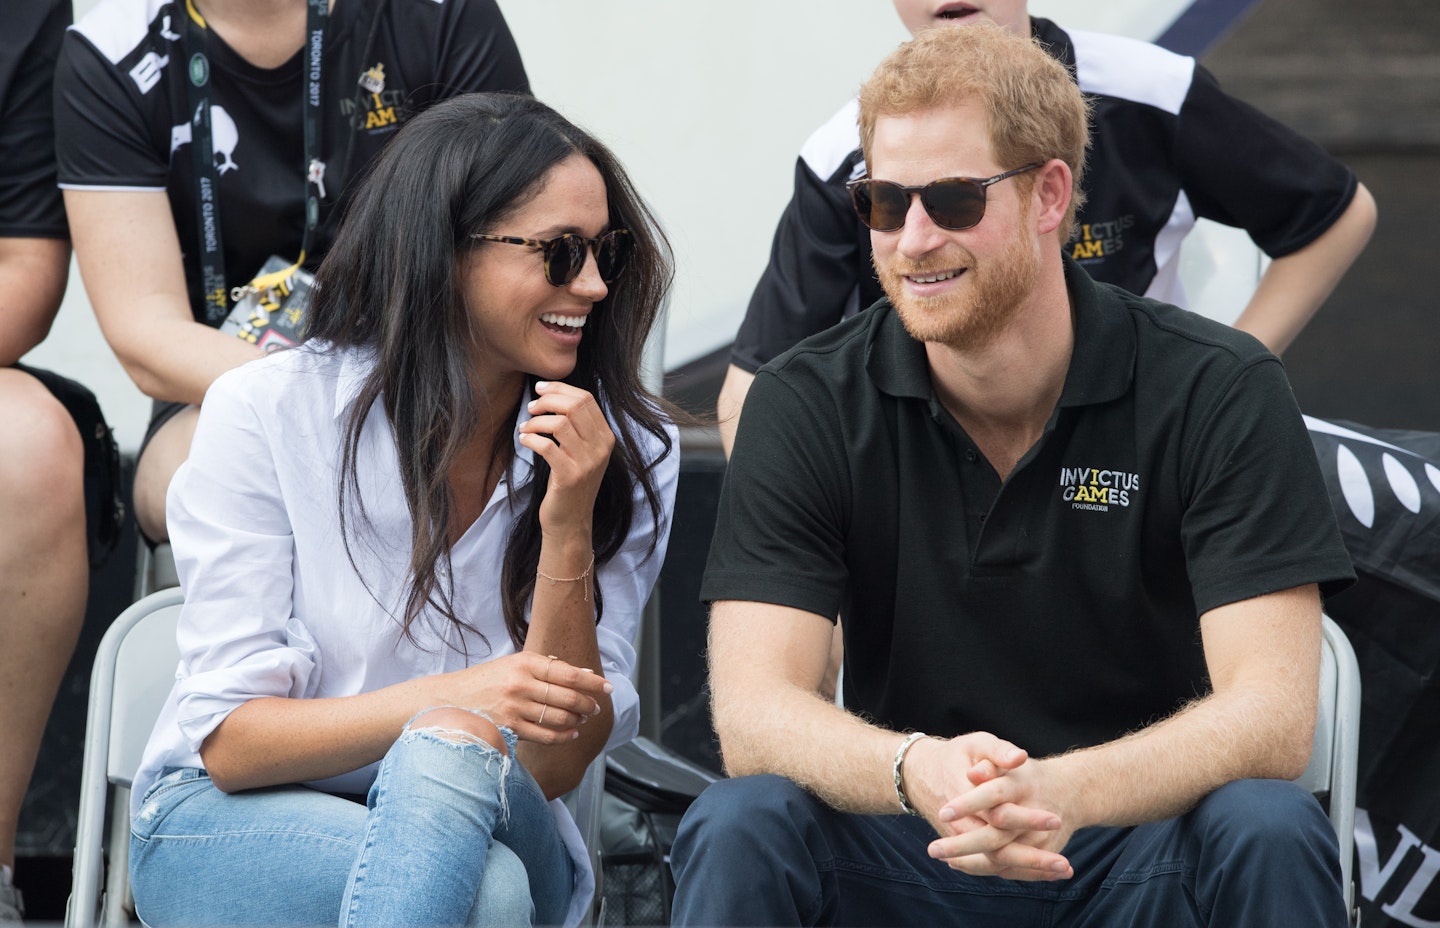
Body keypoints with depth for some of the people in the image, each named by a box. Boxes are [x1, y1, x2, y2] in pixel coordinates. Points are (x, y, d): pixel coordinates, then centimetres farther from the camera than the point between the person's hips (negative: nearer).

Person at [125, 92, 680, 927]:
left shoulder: (634, 453, -2)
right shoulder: (265, 413, -9)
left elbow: (556, 766, -6)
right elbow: (229, 743, -12)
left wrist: (569, 530, -20)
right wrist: (447, 699, -29)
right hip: (233, 825, -3)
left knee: (451, 755, -36)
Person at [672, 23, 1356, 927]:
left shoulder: (1220, 393, -8)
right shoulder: (808, 405, -4)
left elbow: (1272, 715, -17)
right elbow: (754, 710, -13)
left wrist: (1063, 792, -38)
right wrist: (915, 772, -37)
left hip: (1140, 847, 0)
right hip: (903, 852, 1)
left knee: (1270, 830, -32)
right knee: (739, 828, -29)